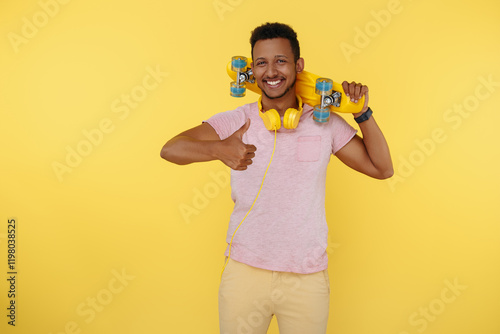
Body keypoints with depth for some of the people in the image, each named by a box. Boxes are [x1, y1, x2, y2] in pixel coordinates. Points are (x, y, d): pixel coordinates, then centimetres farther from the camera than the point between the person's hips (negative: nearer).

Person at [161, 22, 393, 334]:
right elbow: (170, 149, -12)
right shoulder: (236, 121, -3)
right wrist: (219, 149, -30)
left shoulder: (325, 123, 0)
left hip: (308, 278, 1)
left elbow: (382, 168, 3)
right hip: (244, 272, 0)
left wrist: (363, 113, -7)